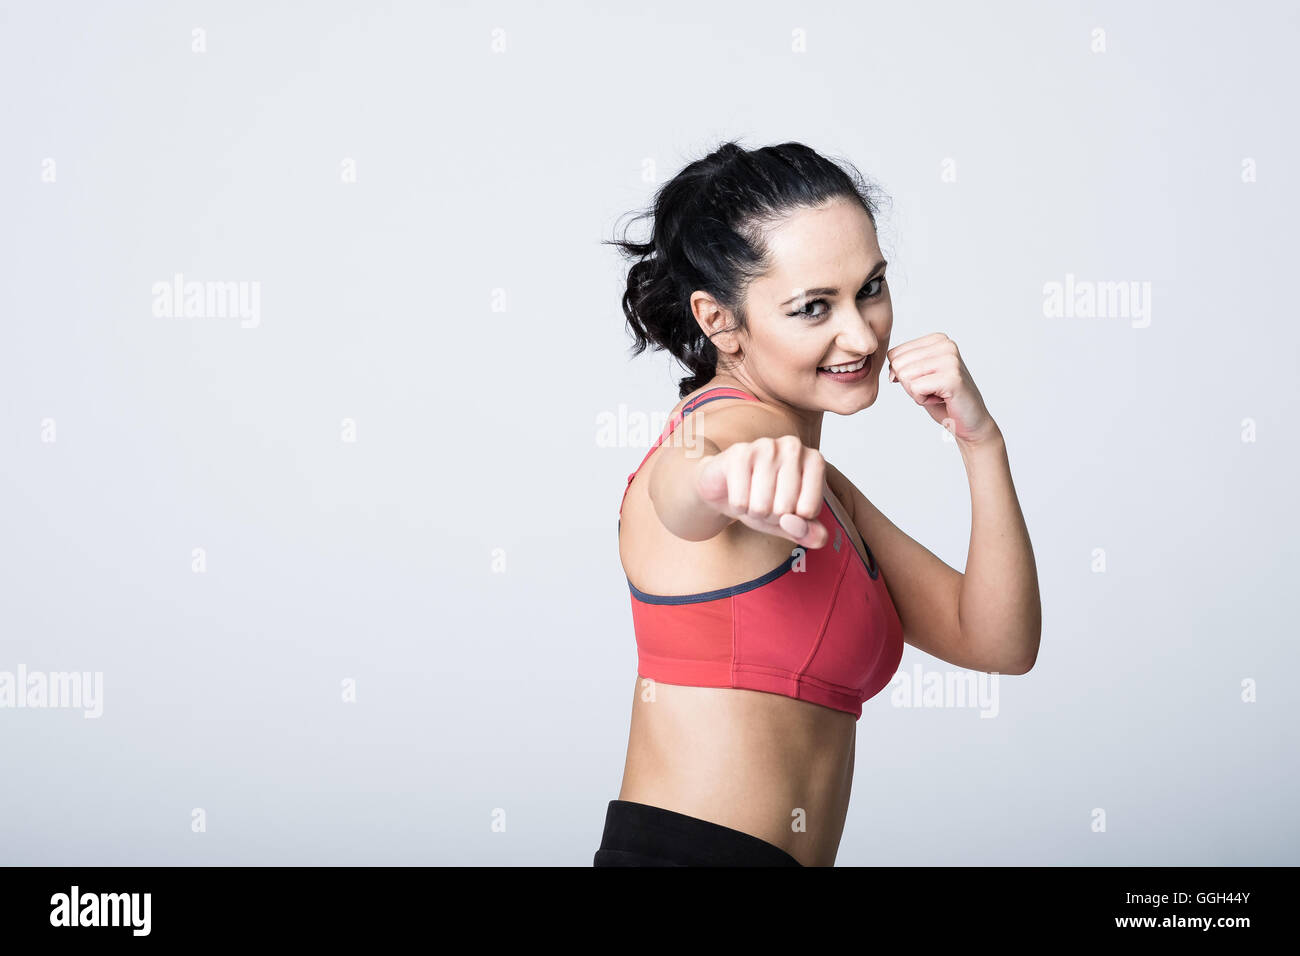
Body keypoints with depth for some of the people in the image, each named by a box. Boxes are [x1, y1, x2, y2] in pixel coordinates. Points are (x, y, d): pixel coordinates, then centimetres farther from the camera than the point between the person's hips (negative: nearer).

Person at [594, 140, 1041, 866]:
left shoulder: (820, 487, 13)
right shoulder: (736, 422, -12)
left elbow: (998, 641, 7)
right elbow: (679, 491, -36)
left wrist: (980, 440, -4)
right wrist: (739, 474, -58)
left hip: (786, 858, 8)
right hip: (691, 852, -8)